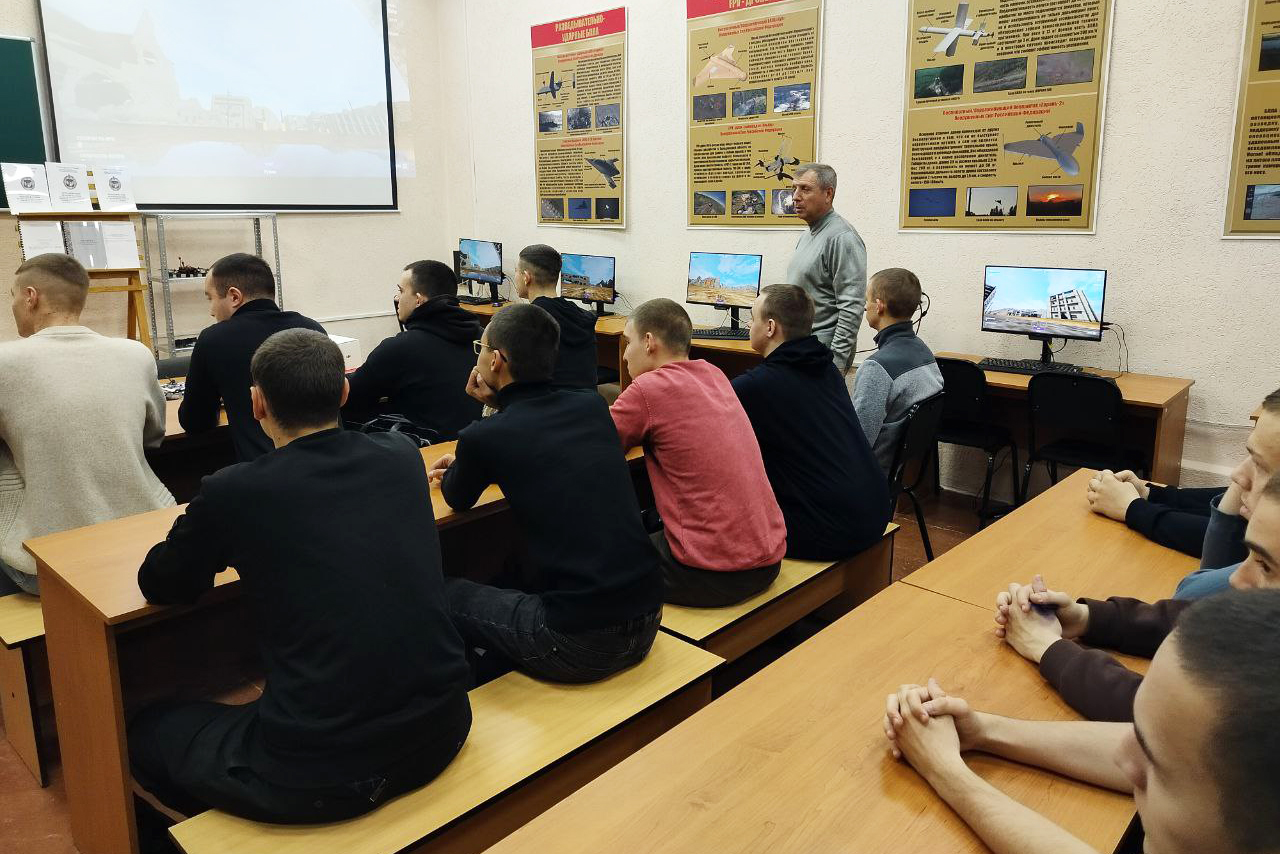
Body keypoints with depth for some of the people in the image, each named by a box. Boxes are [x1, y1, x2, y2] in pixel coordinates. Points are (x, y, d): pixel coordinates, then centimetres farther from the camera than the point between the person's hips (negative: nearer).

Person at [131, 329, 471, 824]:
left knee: (147, 731, 25)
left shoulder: (233, 491, -11)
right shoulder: (403, 457, 1)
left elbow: (158, 586, 8)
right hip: (440, 729, 5)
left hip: (319, 772, -5)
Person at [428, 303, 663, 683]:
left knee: (441, 594, 16)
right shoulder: (593, 406, 4)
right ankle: (491, 668, 44)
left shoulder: (484, 437, -11)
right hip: (646, 623, 6)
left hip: (578, 643, -6)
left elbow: (457, 499, 13)